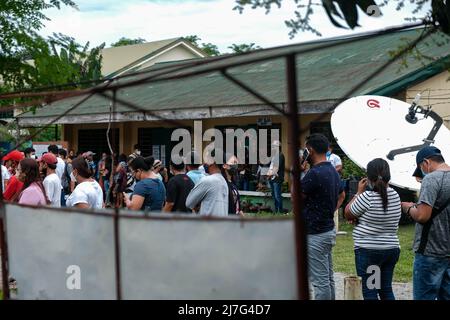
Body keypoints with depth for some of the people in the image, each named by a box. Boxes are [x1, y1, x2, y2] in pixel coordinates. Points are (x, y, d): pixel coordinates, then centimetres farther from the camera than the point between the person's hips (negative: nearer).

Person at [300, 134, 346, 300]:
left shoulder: (314, 174, -21)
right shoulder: (333, 171, 10)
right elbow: (341, 195, 26)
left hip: (316, 235, -10)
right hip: (329, 230, 10)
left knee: (320, 281, -4)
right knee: (328, 278, 16)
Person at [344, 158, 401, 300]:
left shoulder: (367, 197, -17)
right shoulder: (395, 196, 3)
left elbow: (348, 214, -4)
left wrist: (359, 192, 1)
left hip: (369, 251, -7)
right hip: (392, 249, 7)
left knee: (369, 292, 1)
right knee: (386, 290, 15)